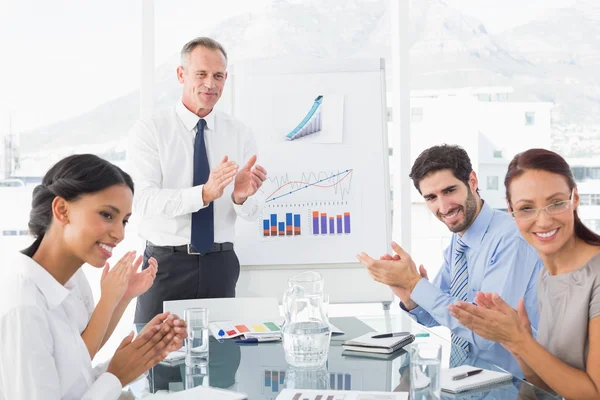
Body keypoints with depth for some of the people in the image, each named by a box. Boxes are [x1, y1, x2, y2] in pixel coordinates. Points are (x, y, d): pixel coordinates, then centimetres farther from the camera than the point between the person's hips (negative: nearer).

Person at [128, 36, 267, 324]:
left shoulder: (240, 135, 3)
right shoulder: (148, 131, -5)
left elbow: (252, 211, -2)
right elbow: (145, 200, -18)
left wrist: (241, 196, -26)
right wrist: (204, 193, -32)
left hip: (220, 265, 3)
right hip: (166, 264, -2)